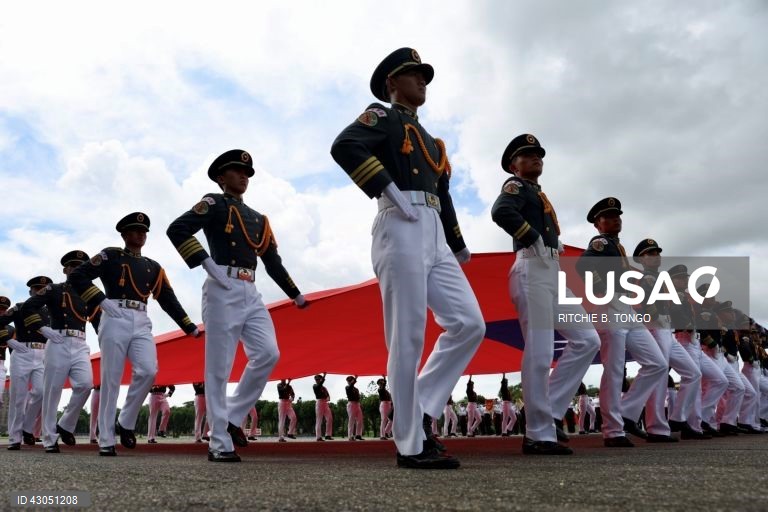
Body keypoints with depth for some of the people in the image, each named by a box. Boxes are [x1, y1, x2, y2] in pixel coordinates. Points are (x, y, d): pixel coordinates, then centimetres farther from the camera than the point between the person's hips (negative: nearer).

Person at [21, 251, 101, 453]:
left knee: (85, 384, -15)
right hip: (58, 344, -3)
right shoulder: (53, 290, 6)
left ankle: (65, 425, 5)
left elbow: (99, 320, 15)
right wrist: (43, 329, -11)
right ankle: (50, 440, 8)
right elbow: (27, 307, -4)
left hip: (80, 346, 3)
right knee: (52, 391, -1)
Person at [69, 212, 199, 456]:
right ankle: (106, 441, 5)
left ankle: (126, 423, 5)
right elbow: (76, 276, -1)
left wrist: (189, 327, 12)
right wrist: (101, 301, -9)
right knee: (111, 380, -3)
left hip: (141, 323, 4)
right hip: (116, 320, -4)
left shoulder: (153, 267, 19)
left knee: (148, 371, -15)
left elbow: (169, 299, 17)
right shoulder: (110, 256, 6)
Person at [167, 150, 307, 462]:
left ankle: (233, 417, 9)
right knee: (219, 369, -4)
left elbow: (273, 261, 24)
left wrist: (295, 294, 25)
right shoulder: (214, 204, 2)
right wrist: (207, 264, -17)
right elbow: (176, 229, -12)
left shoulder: (258, 218, 21)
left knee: (268, 354, -7)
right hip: (223, 290, -6)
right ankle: (219, 445, 3)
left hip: (250, 294, 7)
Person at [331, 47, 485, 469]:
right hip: (402, 230, -8)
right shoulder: (382, 117, 5)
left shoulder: (429, 140, 29)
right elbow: (343, 147, -16)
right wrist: (390, 191, -18)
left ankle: (421, 409, 9)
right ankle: (411, 445, 1)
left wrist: (459, 245, 33)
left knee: (470, 324, -2)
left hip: (435, 237, 8)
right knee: (408, 338, -7)